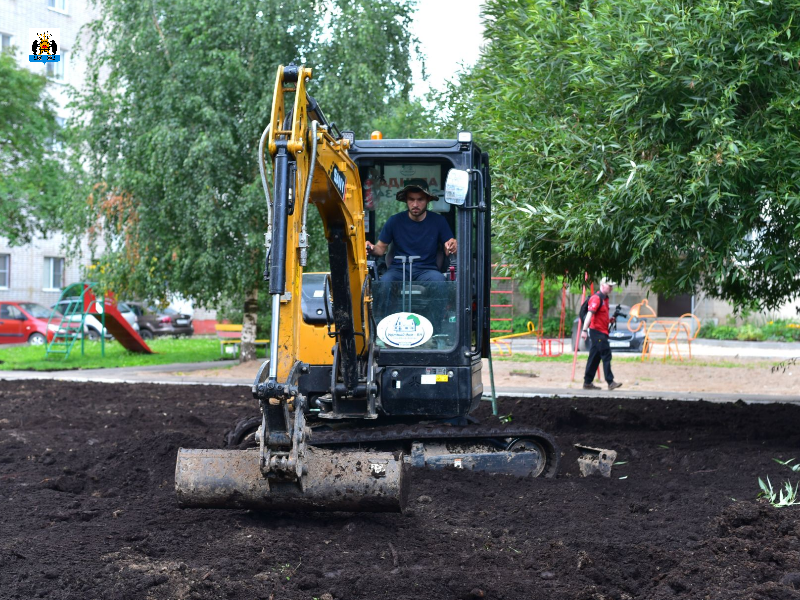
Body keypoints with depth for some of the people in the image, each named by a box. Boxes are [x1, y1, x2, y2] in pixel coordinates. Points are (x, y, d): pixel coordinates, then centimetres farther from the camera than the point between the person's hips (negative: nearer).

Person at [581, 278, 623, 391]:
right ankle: (610, 382, -11)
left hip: (602, 332, 10)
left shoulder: (605, 299, 16)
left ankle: (588, 383, 14)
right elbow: (590, 314, -22)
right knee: (606, 355, -11)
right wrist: (584, 330, -29)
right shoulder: (597, 298, -13)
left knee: (595, 358, 11)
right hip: (597, 331, -10)